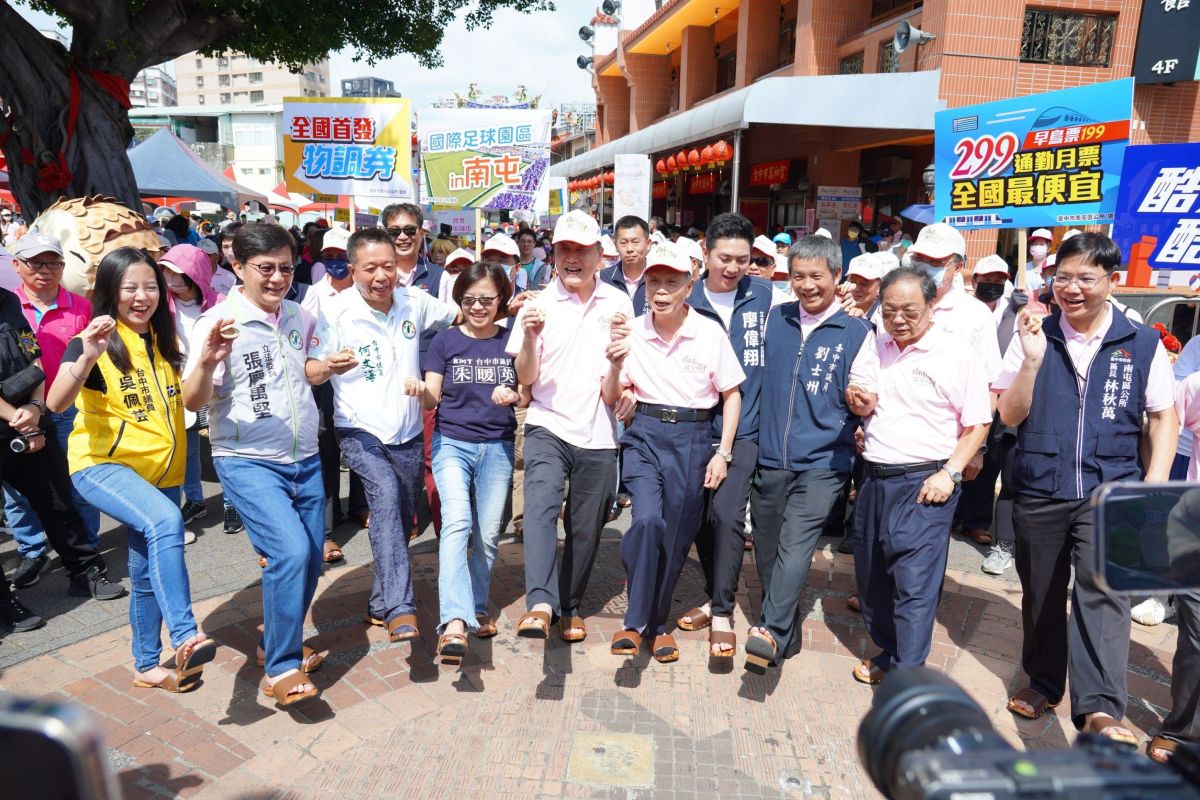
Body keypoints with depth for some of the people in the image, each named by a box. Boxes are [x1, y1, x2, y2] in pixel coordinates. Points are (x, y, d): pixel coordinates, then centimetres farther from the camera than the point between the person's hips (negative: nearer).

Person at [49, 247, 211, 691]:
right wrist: (87, 357, -39)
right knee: (165, 521, -35)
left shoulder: (165, 341, 8)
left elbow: (192, 399, 17)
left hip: (160, 469, 6)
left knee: (148, 571, 15)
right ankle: (185, 637, -35)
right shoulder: (91, 342, -9)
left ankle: (147, 664, 31)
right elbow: (57, 403, -25)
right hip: (102, 464, -6)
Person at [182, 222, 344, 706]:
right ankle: (281, 669, -4)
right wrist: (207, 360, -34)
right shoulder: (219, 322, -11)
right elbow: (193, 401, -16)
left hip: (305, 460, 6)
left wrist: (328, 368, 2)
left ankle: (275, 645, 37)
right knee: (291, 551, -22)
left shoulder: (300, 319, 5)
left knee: (310, 561, 12)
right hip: (248, 463, -6)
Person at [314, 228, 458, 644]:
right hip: (360, 430, -4)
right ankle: (400, 608, -30)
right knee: (386, 494, -30)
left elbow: (461, 316, 15)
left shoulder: (415, 302, 0)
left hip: (408, 432, 4)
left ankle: (381, 605, 33)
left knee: (400, 523, 13)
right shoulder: (335, 312, -10)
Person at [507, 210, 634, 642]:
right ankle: (540, 604, -31)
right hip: (548, 427, -2)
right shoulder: (538, 304, -1)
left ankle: (570, 607, 27)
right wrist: (530, 335, -21)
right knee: (540, 505, -25)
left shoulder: (619, 303, 5)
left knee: (586, 529, 9)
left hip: (598, 434, 2)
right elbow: (525, 378, -3)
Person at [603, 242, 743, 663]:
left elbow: (732, 394, 4)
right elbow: (611, 399, 5)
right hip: (645, 434, 0)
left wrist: (723, 453, -1)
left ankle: (657, 621, 28)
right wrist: (616, 365, -15)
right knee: (647, 520, -22)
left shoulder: (710, 333, -5)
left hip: (693, 438, 0)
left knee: (677, 536, 6)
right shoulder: (632, 333, -1)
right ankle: (635, 621, -4)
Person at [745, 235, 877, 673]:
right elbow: (758, 376, 19)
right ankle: (787, 636, 25)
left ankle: (770, 631, -24)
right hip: (769, 458, 4)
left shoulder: (858, 332, 1)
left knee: (796, 542, -21)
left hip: (823, 461, -3)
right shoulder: (775, 319, 9)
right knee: (767, 551, 8)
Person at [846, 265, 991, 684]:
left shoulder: (958, 354, -7)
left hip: (924, 483, -6)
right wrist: (860, 405, -1)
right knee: (872, 576, 14)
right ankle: (887, 652, 33)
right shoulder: (875, 347, 9)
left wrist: (950, 474, -15)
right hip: (873, 477, 6)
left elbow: (977, 424, -5)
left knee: (914, 582, -7)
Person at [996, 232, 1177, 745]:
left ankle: (1099, 708, -18)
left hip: (1110, 491, -1)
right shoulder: (1033, 335, 1)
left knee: (1103, 589, -17)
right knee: (1040, 595, 13)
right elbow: (1010, 416, -3)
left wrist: (1155, 486, -3)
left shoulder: (1142, 342, 1)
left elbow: (1163, 417, 7)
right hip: (1039, 491, 2)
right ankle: (1044, 683, 31)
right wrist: (1032, 360, -17)